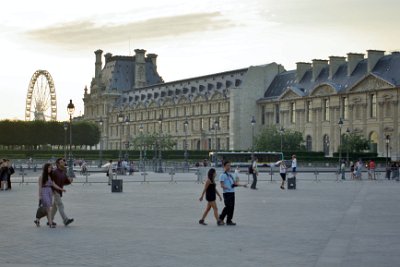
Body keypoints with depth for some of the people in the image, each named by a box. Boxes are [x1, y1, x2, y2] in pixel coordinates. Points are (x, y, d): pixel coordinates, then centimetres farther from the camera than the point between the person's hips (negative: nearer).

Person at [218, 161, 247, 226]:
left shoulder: (230, 175, 19)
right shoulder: (223, 175, -6)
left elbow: (234, 183, 23)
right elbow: (222, 185, -14)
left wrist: (242, 185, 15)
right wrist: (227, 187, -32)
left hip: (232, 193, 8)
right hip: (227, 193, -8)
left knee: (232, 207, 5)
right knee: (228, 206, -10)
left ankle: (229, 220, 11)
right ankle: (220, 219, 0)